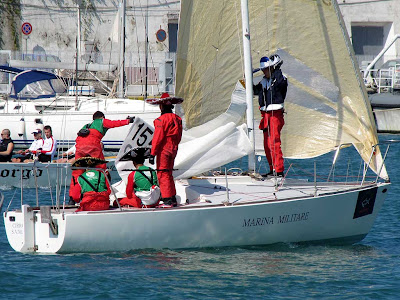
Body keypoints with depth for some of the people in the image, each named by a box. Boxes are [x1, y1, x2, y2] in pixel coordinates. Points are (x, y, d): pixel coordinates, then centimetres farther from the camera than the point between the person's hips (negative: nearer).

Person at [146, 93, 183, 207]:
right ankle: (173, 199, 21)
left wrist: (153, 153, -13)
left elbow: (158, 137, -17)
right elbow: (178, 137, 14)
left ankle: (167, 200, -9)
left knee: (163, 174, -5)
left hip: (163, 150, -8)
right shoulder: (177, 119, 7)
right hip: (173, 149, 8)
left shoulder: (161, 120, -16)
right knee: (168, 174, 17)